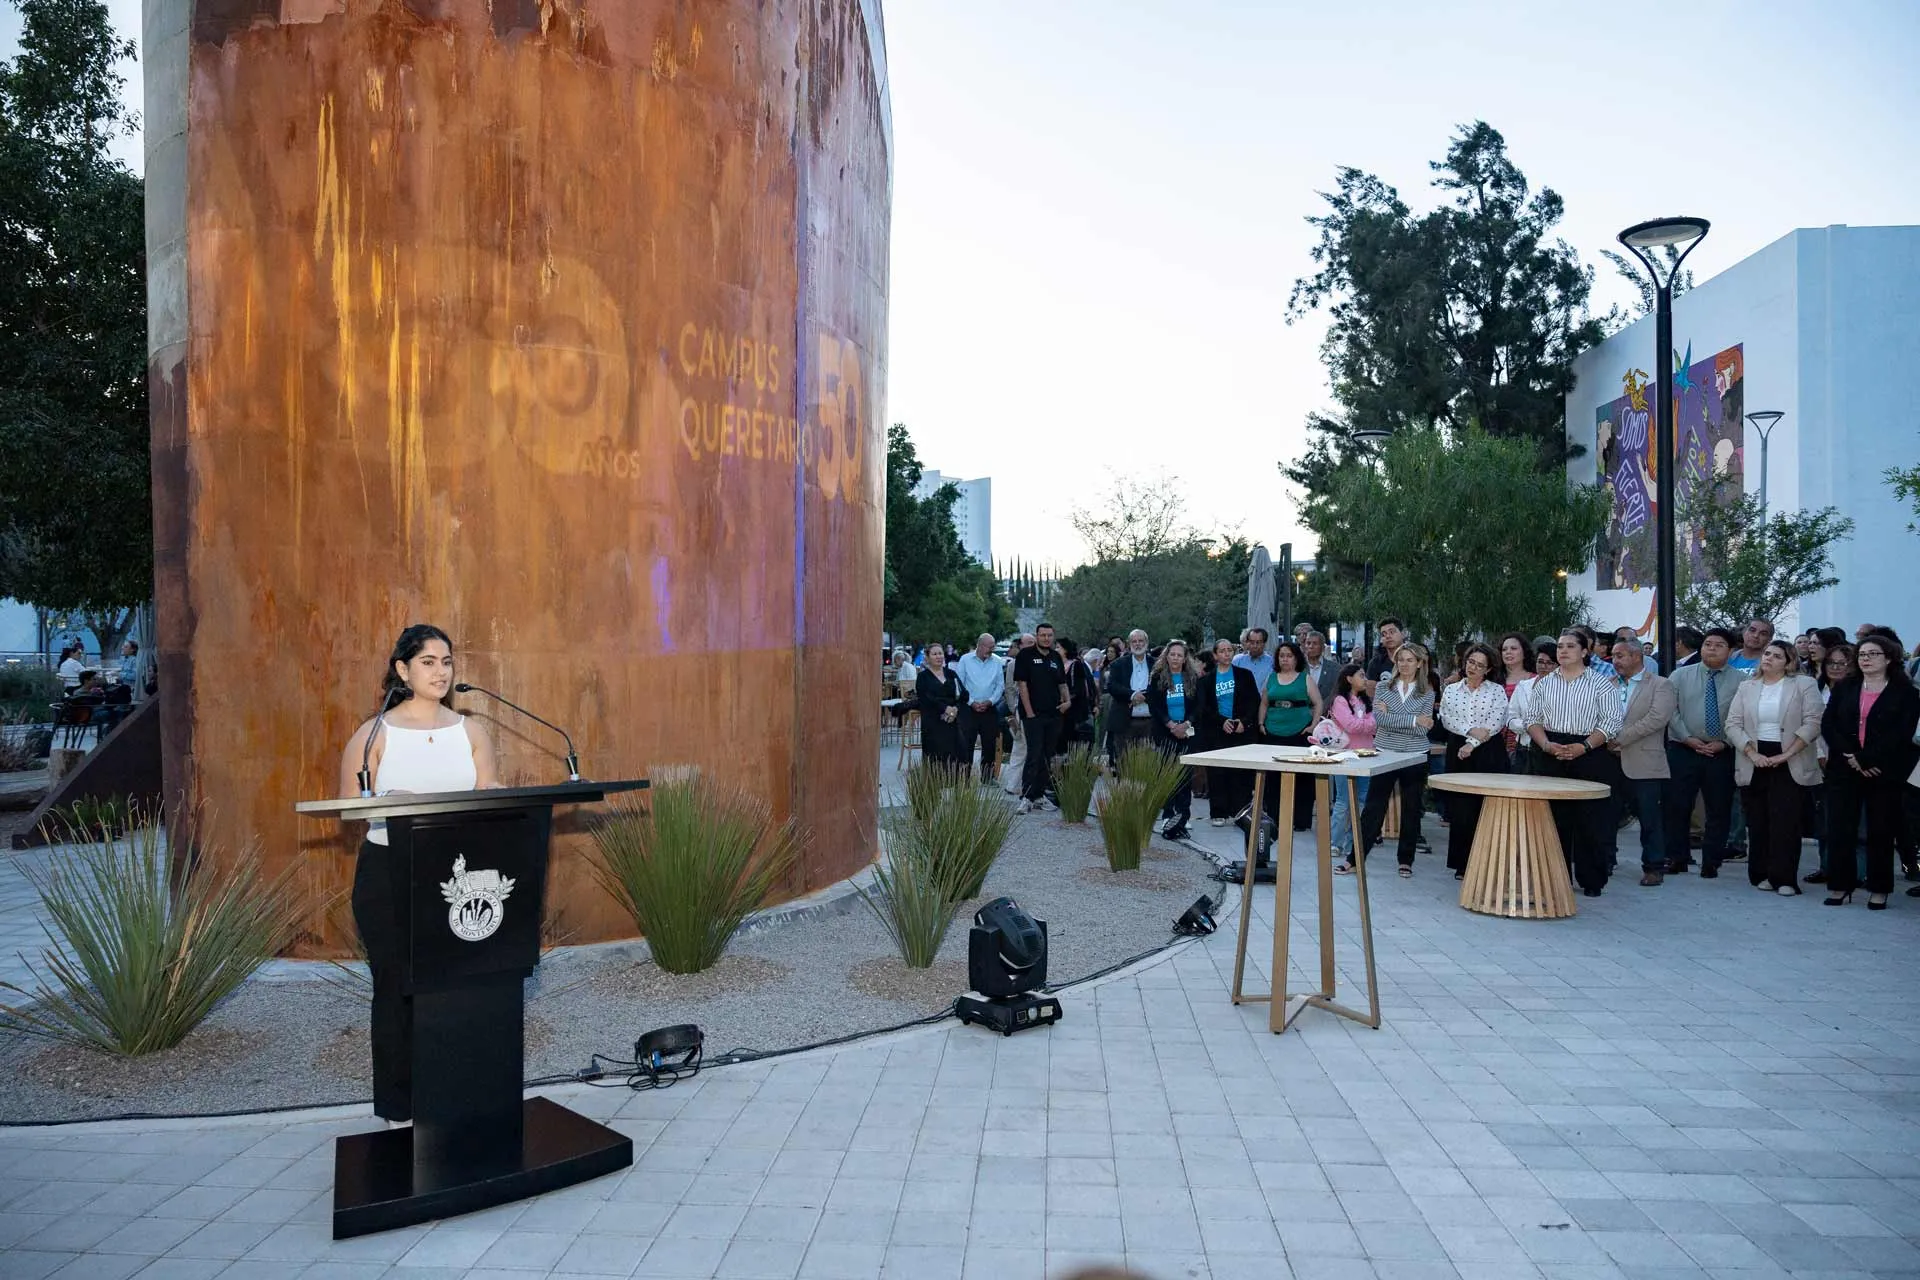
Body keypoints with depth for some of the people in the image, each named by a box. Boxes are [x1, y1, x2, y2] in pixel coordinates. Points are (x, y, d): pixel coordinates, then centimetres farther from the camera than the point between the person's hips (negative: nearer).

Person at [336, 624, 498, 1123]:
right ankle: (399, 1104, 13)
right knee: (397, 985, 0)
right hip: (388, 875, -2)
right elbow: (349, 807, 0)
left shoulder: (470, 731, 10)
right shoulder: (374, 734, 2)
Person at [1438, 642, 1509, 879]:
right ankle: (1462, 863, 8)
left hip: (1488, 754, -2)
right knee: (1460, 808, 1)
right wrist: (1470, 730, -14)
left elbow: (1495, 723, -7)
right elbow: (1446, 719, 0)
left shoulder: (1497, 691, 3)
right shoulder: (1451, 690, 10)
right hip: (1458, 753, 2)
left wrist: (1472, 744, -14)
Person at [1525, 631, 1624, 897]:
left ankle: (1591, 881, 8)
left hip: (1588, 755, -3)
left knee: (1590, 820, -2)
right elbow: (1533, 719, 9)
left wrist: (1583, 747, -15)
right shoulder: (1544, 683, 11)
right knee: (1554, 818, 4)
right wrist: (1546, 745, -8)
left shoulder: (1600, 683, 2)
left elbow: (1611, 722, -4)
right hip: (1550, 756, 3)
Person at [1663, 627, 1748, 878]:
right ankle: (1677, 858, 15)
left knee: (1719, 810, 6)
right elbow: (1672, 711, 0)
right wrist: (1688, 738, -10)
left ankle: (1711, 862, 17)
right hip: (1682, 751, 0)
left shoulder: (1741, 681, 2)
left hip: (1722, 754, 0)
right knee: (1677, 806, 2)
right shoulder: (1681, 676, 5)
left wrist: (1724, 743, -13)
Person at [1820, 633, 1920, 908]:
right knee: (1839, 830, 0)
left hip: (1884, 772, -2)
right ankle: (1840, 886, 7)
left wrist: (1866, 760, -16)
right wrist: (1850, 757, -12)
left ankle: (1879, 891, 11)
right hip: (1844, 770, 3)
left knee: (1881, 832, 3)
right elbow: (1827, 725, 2)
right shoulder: (1843, 688, 12)